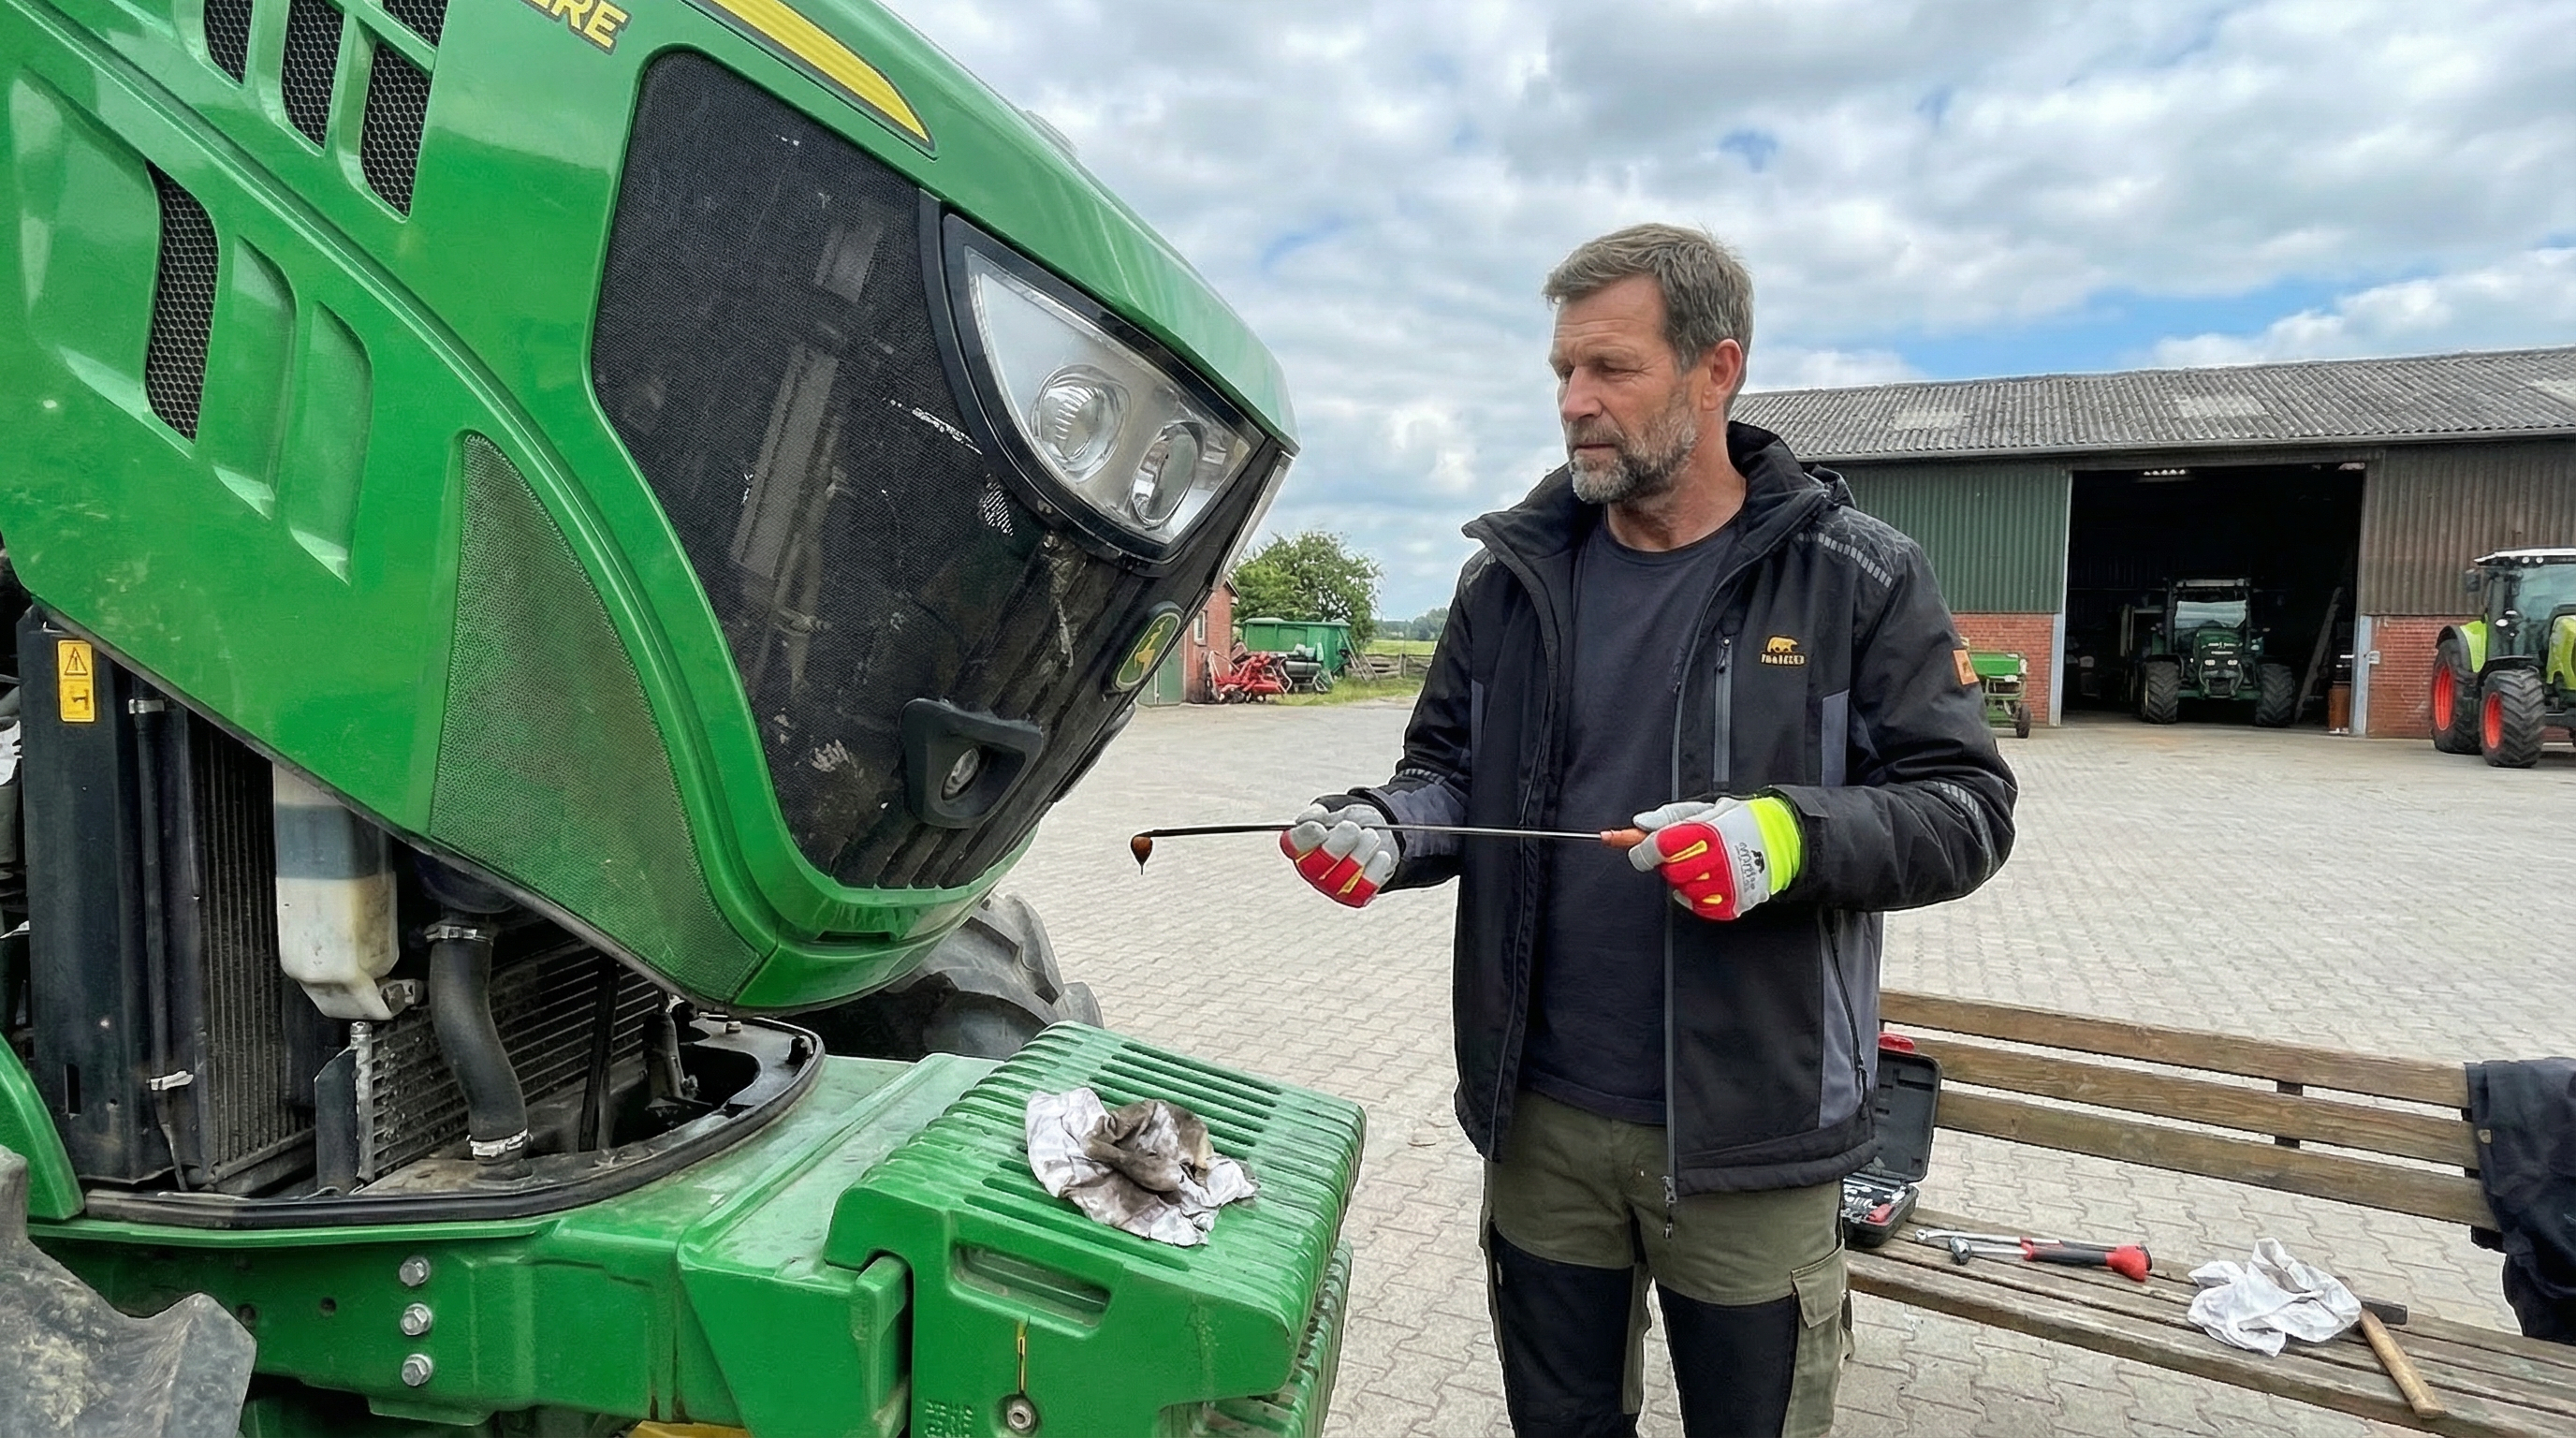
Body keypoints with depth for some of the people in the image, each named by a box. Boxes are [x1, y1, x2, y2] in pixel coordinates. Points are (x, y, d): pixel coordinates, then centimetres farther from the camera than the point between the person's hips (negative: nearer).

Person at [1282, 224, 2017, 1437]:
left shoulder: (1858, 579, -6)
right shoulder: (1512, 575, 3)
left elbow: (1964, 805, -7)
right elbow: (1451, 769, 9)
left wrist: (1793, 837, -26)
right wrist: (1385, 826, -13)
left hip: (1751, 1139, -2)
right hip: (1539, 1121, 3)